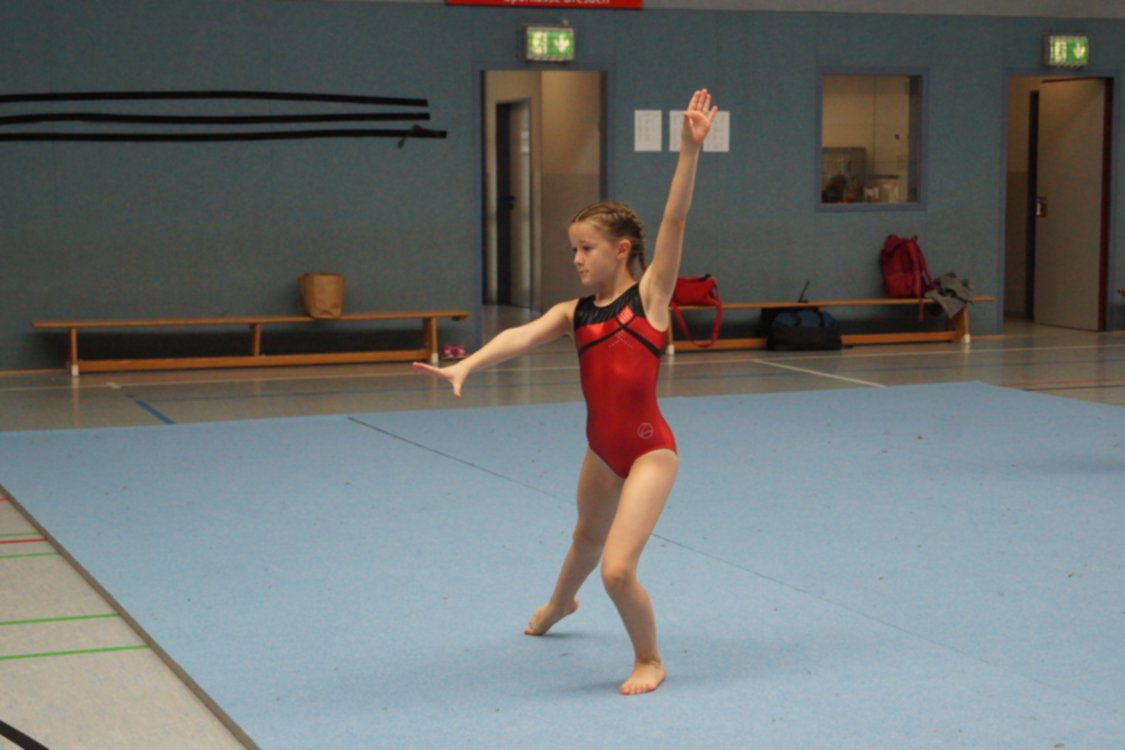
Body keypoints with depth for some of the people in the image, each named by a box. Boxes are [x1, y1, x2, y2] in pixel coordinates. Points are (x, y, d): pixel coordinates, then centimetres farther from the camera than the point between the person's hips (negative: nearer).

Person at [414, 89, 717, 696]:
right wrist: (464, 366, -29)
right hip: (602, 451, 6)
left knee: (618, 568, -15)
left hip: (649, 451, -6)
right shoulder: (574, 314, 4)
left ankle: (649, 660, 11)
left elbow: (675, 220, -16)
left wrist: (690, 150, -26)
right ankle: (558, 604, 64)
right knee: (587, 536, 33)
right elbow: (521, 337, -12)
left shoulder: (650, 294, -6)